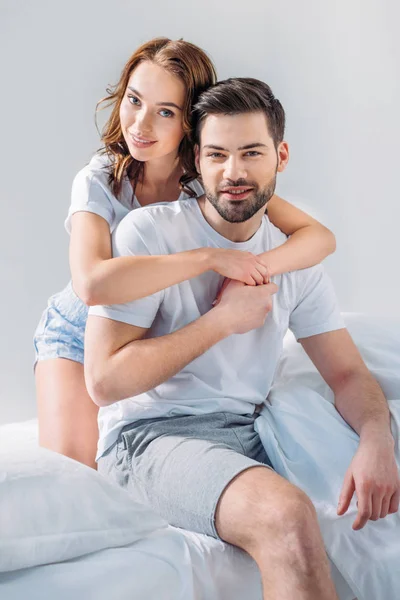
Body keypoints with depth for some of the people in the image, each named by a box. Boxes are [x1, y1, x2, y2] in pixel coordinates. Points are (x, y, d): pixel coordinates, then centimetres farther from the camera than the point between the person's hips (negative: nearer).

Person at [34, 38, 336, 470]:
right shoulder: (99, 182, -26)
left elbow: (320, 236, -20)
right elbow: (92, 284, -47)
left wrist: (256, 267, -40)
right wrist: (211, 258, -47)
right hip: (81, 334, -2)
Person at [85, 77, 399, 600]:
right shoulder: (148, 232, -7)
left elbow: (348, 372, 7)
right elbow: (103, 380, -13)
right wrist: (224, 319, -12)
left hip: (247, 433, 6)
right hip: (151, 433, -5)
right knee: (286, 512, -33)